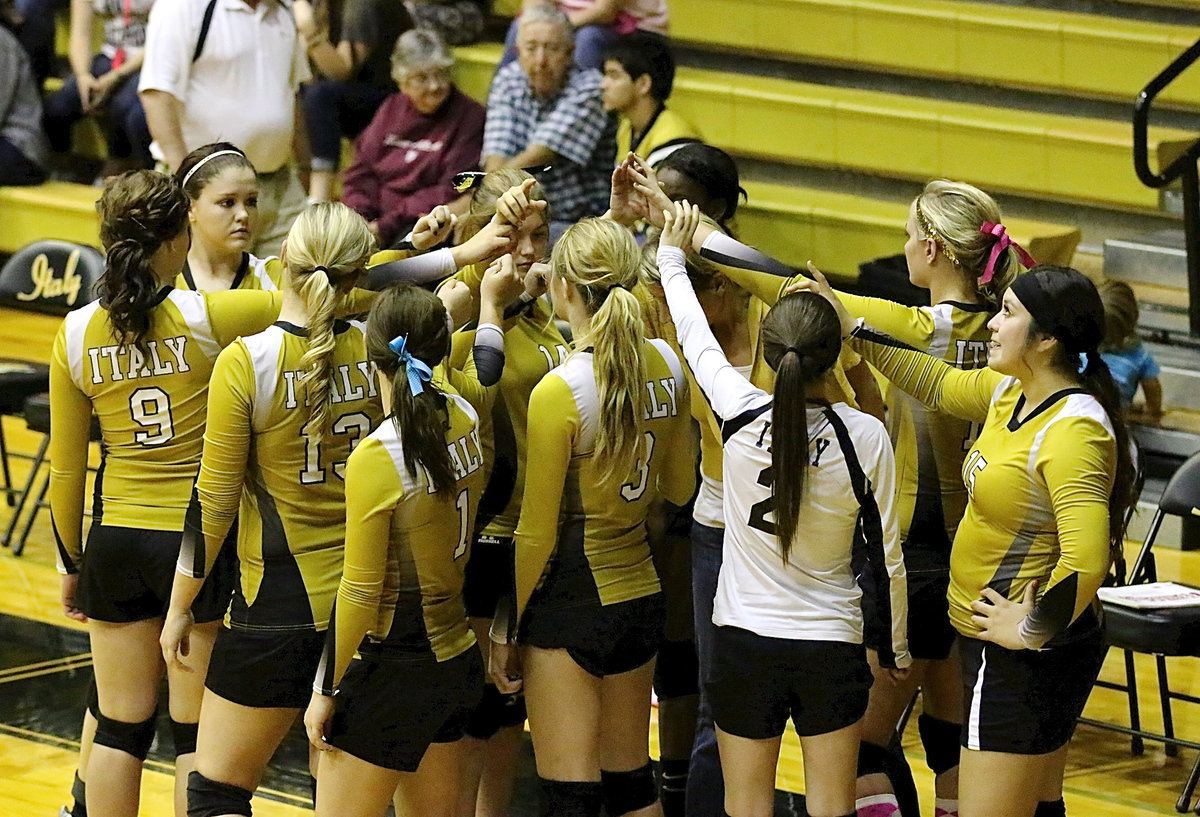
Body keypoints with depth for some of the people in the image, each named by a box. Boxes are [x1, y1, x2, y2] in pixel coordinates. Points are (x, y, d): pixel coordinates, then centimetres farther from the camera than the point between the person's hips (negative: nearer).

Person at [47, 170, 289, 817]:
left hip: (117, 544, 3)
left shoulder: (76, 334, -2)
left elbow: (65, 469, 5)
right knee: (196, 733, 5)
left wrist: (71, 561, 16)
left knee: (120, 726, 11)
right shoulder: (208, 315, -13)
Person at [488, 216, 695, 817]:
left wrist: (505, 631, -4)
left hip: (570, 607, -7)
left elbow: (537, 535, -14)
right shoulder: (665, 367, -1)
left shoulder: (559, 393, -19)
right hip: (642, 597, 7)